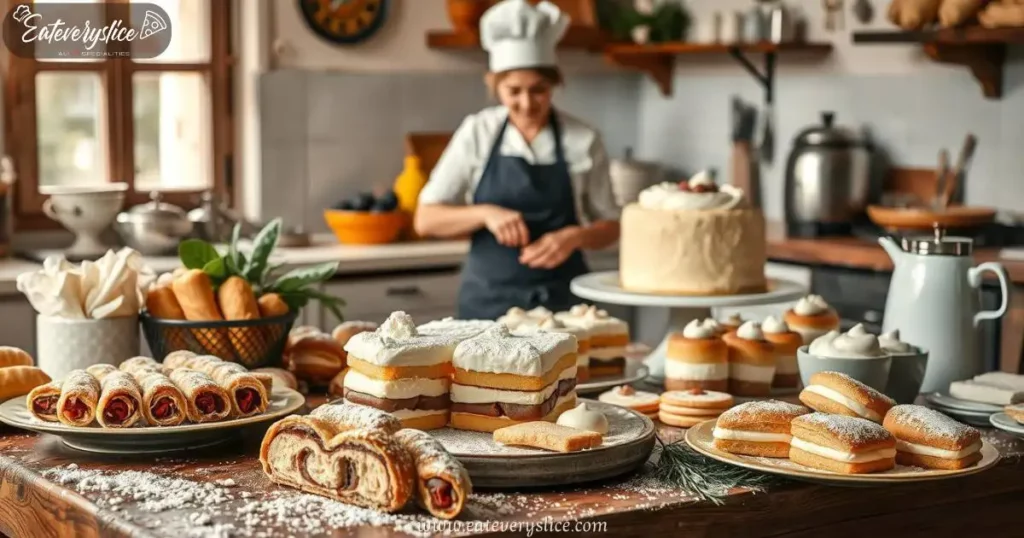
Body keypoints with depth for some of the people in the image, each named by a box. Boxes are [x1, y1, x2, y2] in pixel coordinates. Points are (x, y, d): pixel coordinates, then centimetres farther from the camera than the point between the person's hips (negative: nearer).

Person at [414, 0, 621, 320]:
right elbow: (426, 220, 0)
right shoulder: (477, 134, -1)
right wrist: (485, 213, -17)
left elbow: (611, 225, 6)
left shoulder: (583, 141, -3)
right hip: (488, 302, 1)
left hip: (561, 302, 0)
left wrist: (575, 237, -15)